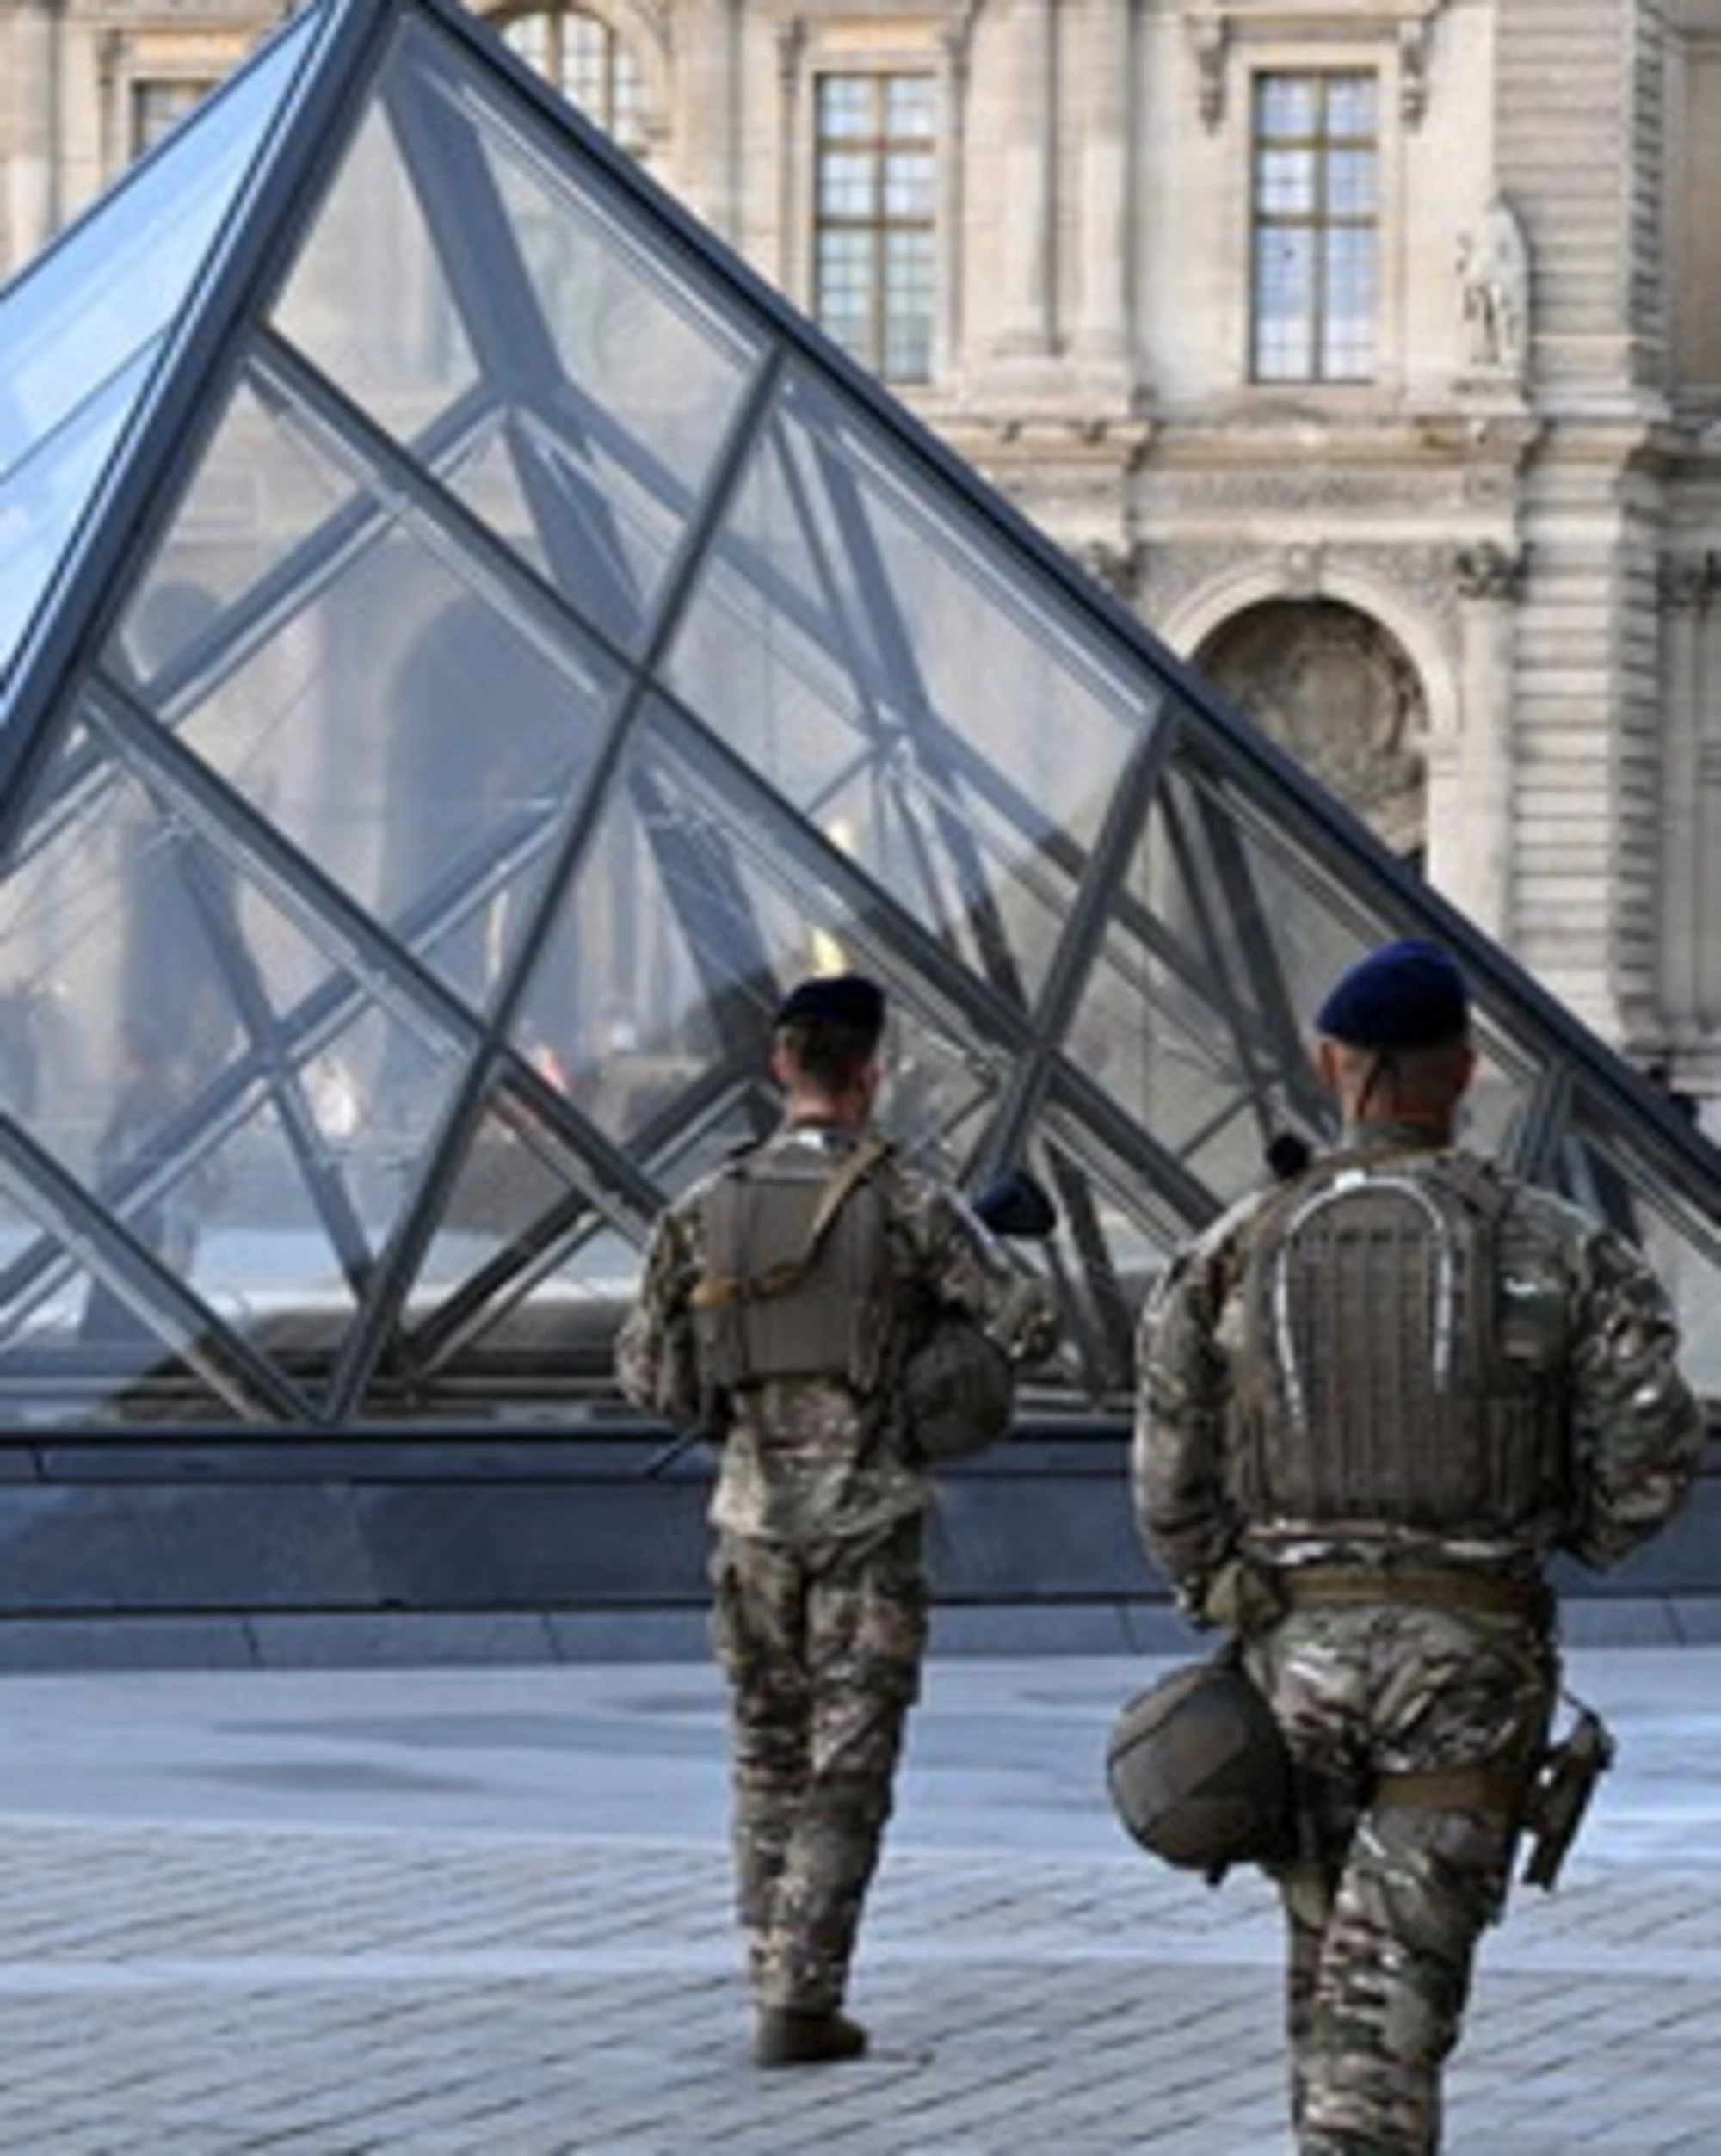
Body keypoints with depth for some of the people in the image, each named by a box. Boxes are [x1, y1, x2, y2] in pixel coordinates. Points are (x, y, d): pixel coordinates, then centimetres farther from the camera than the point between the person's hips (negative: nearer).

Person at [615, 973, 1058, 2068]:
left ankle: (778, 1974, 18)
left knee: (768, 1757, 16)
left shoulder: (708, 1211, 1)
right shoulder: (909, 1205, -9)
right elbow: (1031, 1325, -12)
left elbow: (649, 1372, 5)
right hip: (870, 1519, -3)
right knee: (845, 1773, 0)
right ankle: (802, 2003, -6)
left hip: (755, 1514, 3)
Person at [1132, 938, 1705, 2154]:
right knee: (1399, 1975, -4)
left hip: (1298, 1642, 2)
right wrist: (1585, 1533, 13)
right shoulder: (1551, 1249, -3)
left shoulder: (1235, 1256, 2)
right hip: (1471, 1655, -2)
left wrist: (1225, 1610, 15)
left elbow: (1173, 1480, 0)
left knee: (1326, 1952, 19)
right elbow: (1653, 1445, -8)